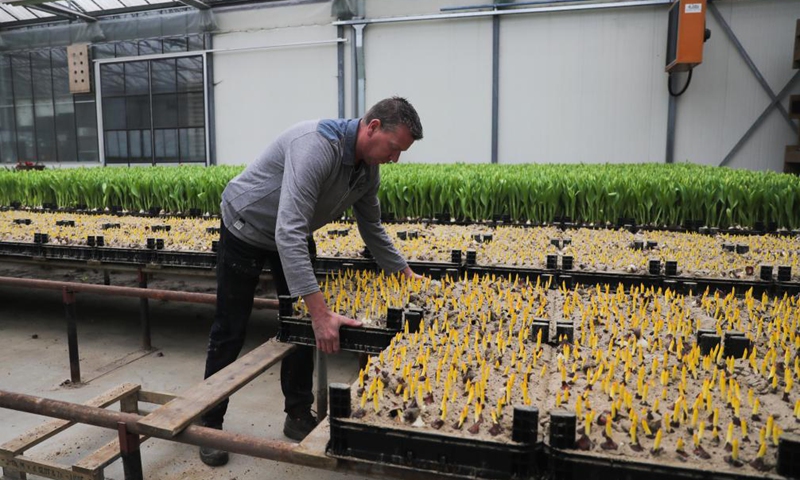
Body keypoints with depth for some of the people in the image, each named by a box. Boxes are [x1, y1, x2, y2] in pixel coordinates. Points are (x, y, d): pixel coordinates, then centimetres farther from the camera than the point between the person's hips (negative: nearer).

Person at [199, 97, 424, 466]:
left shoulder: (369, 169, -11)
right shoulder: (316, 145, -38)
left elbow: (372, 227, 5)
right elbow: (288, 231, -47)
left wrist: (403, 272, 2)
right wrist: (321, 313, -51)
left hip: (295, 237, 7)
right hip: (246, 230, -7)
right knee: (229, 331, 3)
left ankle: (299, 415, 20)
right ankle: (209, 422, 20)